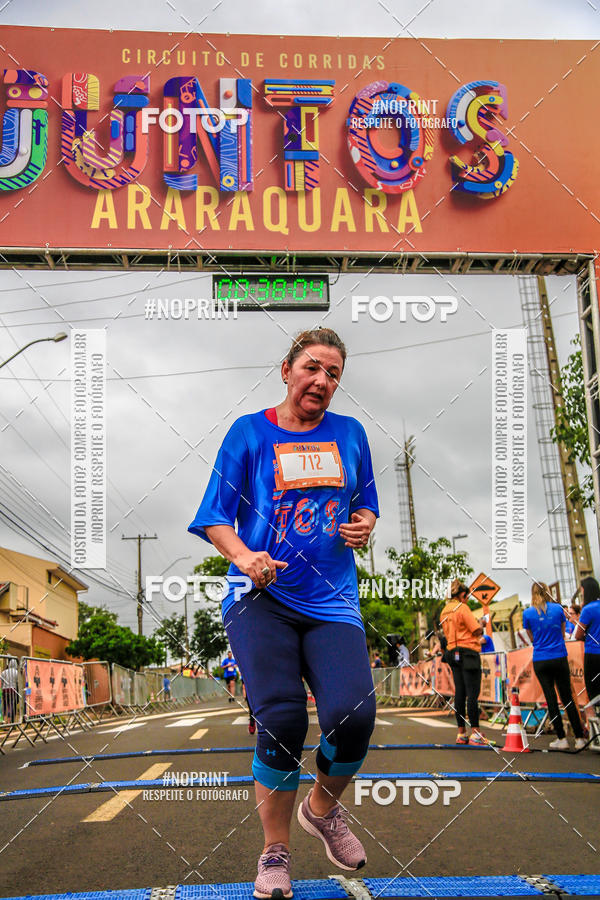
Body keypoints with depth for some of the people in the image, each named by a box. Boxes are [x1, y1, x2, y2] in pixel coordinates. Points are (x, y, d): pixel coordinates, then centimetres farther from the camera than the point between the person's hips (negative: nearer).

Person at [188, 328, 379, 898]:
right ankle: (275, 853, 4)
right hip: (261, 597, -2)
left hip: (331, 602, 3)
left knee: (354, 714, -18)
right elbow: (216, 517, 4)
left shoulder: (349, 434, 14)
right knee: (281, 717, -21)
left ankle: (322, 808, 17)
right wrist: (243, 556, -15)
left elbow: (365, 505, 23)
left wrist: (364, 525, 0)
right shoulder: (248, 433, 6)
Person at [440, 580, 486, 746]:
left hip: (452, 652, 8)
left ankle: (461, 733, 10)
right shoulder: (462, 608, -10)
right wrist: (482, 623, 8)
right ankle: (475, 733, -10)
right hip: (468, 652, -8)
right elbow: (477, 631, -13)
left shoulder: (444, 611, 15)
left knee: (460, 693, 9)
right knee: (473, 693, -8)